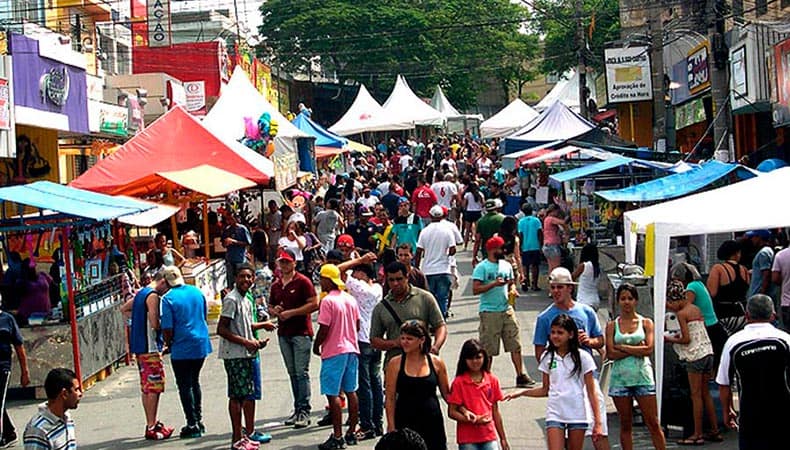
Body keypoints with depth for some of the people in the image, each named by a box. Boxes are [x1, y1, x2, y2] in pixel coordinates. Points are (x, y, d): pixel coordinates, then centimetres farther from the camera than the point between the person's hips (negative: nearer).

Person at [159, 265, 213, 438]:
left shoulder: (168, 299, -14)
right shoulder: (197, 292, 4)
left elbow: (167, 328, -15)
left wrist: (168, 345, 2)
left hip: (182, 348, -6)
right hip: (201, 344, 6)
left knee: (185, 386, 4)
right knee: (194, 382, 20)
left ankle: (193, 425, 5)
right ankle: (199, 420, 24)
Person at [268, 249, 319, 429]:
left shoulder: (303, 282, -5)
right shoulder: (276, 285, 15)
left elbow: (314, 304, -12)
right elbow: (271, 306, 26)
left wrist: (291, 312, -15)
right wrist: (274, 311, 1)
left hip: (301, 333, -6)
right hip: (283, 333, 6)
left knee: (302, 372, -8)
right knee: (292, 373, 9)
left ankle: (304, 411, -7)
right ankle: (297, 409, 13)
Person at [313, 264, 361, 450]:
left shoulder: (328, 301, -14)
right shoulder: (350, 299, 8)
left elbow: (324, 329, -16)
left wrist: (316, 345, 0)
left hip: (334, 352, -8)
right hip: (351, 349, 8)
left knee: (333, 394, -4)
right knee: (351, 391, 12)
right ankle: (351, 433, 17)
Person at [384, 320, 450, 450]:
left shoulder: (436, 363, 2)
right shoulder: (395, 364, -1)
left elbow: (446, 393, 12)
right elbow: (390, 398, 0)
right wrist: (392, 428, -4)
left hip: (432, 423, 1)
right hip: (405, 423, -1)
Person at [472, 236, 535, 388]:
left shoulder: (506, 265, 12)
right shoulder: (482, 267, -7)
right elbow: (475, 290, -14)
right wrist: (494, 284, -22)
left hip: (507, 309, 6)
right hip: (489, 312, -6)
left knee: (516, 345, 2)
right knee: (488, 349, 1)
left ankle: (521, 376, 7)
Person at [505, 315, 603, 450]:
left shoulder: (582, 357, -2)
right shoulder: (547, 357, 6)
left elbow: (591, 393, -1)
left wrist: (598, 422, -5)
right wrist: (521, 393, 2)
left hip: (578, 415, -2)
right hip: (555, 414, 2)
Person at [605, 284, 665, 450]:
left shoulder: (646, 323, 5)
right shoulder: (612, 325, 6)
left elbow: (649, 349, -8)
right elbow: (610, 353, -5)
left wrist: (622, 347, -7)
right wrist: (636, 349, -9)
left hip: (643, 377, -1)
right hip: (620, 378, 1)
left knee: (653, 423, -1)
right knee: (625, 424, 7)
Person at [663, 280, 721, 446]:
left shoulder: (681, 313, -11)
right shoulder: (696, 309, 12)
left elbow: (686, 339, -15)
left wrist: (670, 339, -1)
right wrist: (680, 335, 16)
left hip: (695, 355, -8)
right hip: (708, 352, 8)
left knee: (696, 395, -3)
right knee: (705, 393, 15)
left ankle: (697, 435, 0)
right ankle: (715, 431, 19)